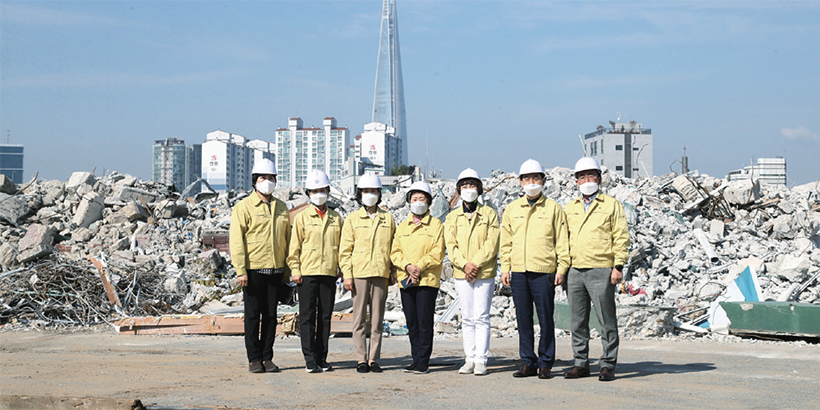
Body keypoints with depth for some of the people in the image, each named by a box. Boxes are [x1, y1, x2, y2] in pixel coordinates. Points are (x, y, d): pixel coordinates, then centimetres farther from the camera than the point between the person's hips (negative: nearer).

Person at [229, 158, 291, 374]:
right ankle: (254, 359, 7)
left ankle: (267, 357, 14)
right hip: (253, 269, -4)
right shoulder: (244, 207, -2)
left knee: (271, 315, 7)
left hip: (276, 270, 4)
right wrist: (240, 270, -14)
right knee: (253, 315, 1)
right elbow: (236, 240, -7)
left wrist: (287, 270, 12)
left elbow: (287, 239, 18)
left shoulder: (281, 208, 13)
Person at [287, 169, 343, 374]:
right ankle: (310, 359, 0)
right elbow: (294, 246, 2)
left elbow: (341, 245, 16)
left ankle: (322, 358, 12)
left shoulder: (335, 218, 12)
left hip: (329, 273, 3)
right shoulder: (302, 217, 3)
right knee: (307, 316, -3)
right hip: (307, 273, -3)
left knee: (325, 316, 6)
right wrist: (295, 270, -6)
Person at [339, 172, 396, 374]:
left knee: (377, 319, 3)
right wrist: (347, 275, -5)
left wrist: (393, 274, 9)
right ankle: (361, 359, 4)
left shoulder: (388, 219, 12)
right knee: (359, 318, -1)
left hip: (381, 274, 1)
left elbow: (393, 248, 15)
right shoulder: (352, 219, 7)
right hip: (359, 273, -1)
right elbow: (345, 250, 5)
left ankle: (373, 359, 9)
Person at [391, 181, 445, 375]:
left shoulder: (436, 225, 3)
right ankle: (416, 359, 14)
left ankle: (423, 361, -3)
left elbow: (437, 253, -5)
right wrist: (408, 266, -9)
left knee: (424, 321, -7)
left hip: (427, 280, -4)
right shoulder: (402, 226, 17)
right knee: (412, 322, 7)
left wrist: (419, 266, -15)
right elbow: (395, 252, 9)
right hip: (405, 280, 5)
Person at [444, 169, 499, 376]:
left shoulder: (489, 214, 3)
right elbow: (451, 245, 3)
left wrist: (476, 264, -14)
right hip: (461, 274, 3)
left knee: (481, 317, -4)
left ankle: (481, 360, -1)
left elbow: (492, 243, -5)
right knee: (467, 318, 7)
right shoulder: (452, 217, 11)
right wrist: (465, 265, -13)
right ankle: (470, 359, 11)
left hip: (485, 273, -3)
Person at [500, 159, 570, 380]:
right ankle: (528, 362, 13)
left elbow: (562, 241, 2)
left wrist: (562, 268, -5)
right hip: (518, 272, 3)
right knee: (523, 319, 6)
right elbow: (506, 241, 15)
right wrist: (505, 268, 7)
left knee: (545, 319, -1)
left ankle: (545, 363, 7)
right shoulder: (512, 209, 13)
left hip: (544, 271, -3)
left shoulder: (553, 208, 4)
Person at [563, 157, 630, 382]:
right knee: (577, 321, 8)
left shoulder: (611, 205, 5)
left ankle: (608, 365, 3)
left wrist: (618, 266, -8)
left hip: (600, 270, -5)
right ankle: (581, 363, 16)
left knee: (606, 320, -3)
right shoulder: (570, 207, 18)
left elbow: (621, 237, 0)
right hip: (574, 271, 5)